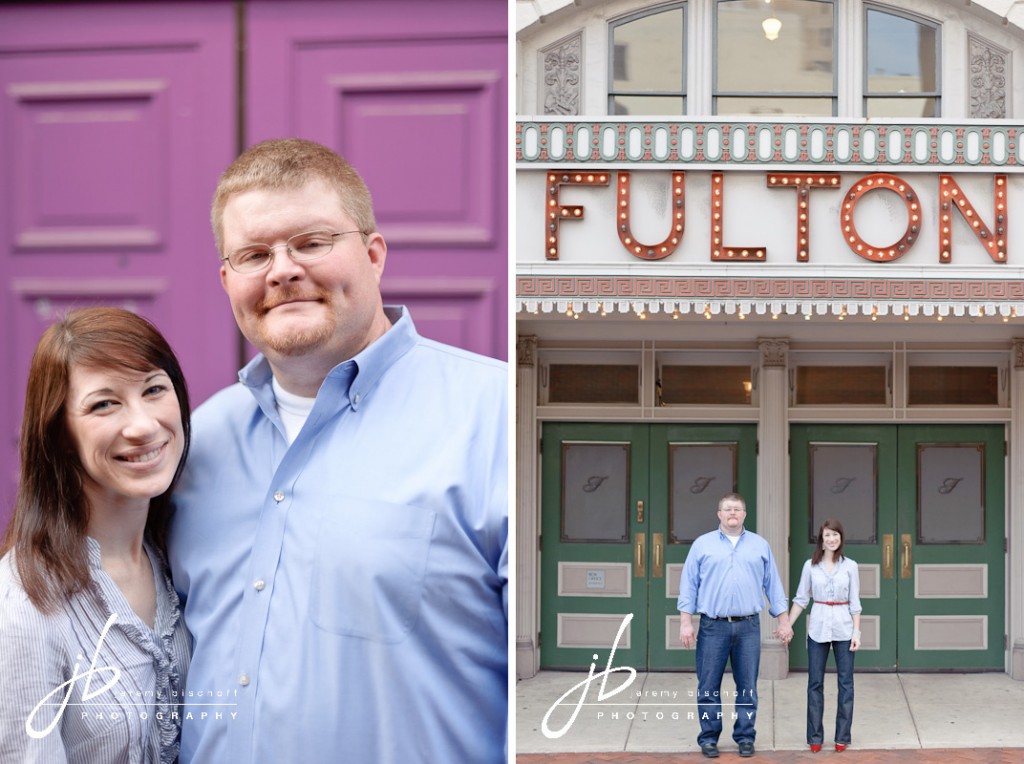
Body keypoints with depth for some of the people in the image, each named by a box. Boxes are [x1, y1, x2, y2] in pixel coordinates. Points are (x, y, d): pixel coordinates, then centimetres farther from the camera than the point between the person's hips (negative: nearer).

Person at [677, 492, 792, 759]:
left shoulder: (760, 545, 11)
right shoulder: (702, 545, 6)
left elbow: (773, 585, 11)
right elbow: (689, 585, 4)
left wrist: (784, 620, 6)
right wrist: (686, 622, -4)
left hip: (748, 627, 1)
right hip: (713, 626, -1)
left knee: (747, 686, 3)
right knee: (708, 687, 1)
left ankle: (745, 737, 13)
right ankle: (709, 738, 11)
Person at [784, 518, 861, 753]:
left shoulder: (850, 566, 1)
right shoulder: (810, 566, 3)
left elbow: (855, 602, 2)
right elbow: (800, 599, 6)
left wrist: (856, 632, -4)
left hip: (843, 627, 0)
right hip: (818, 627, 1)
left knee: (845, 682, 2)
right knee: (815, 682, 3)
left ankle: (842, 736, 10)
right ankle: (815, 737, 9)